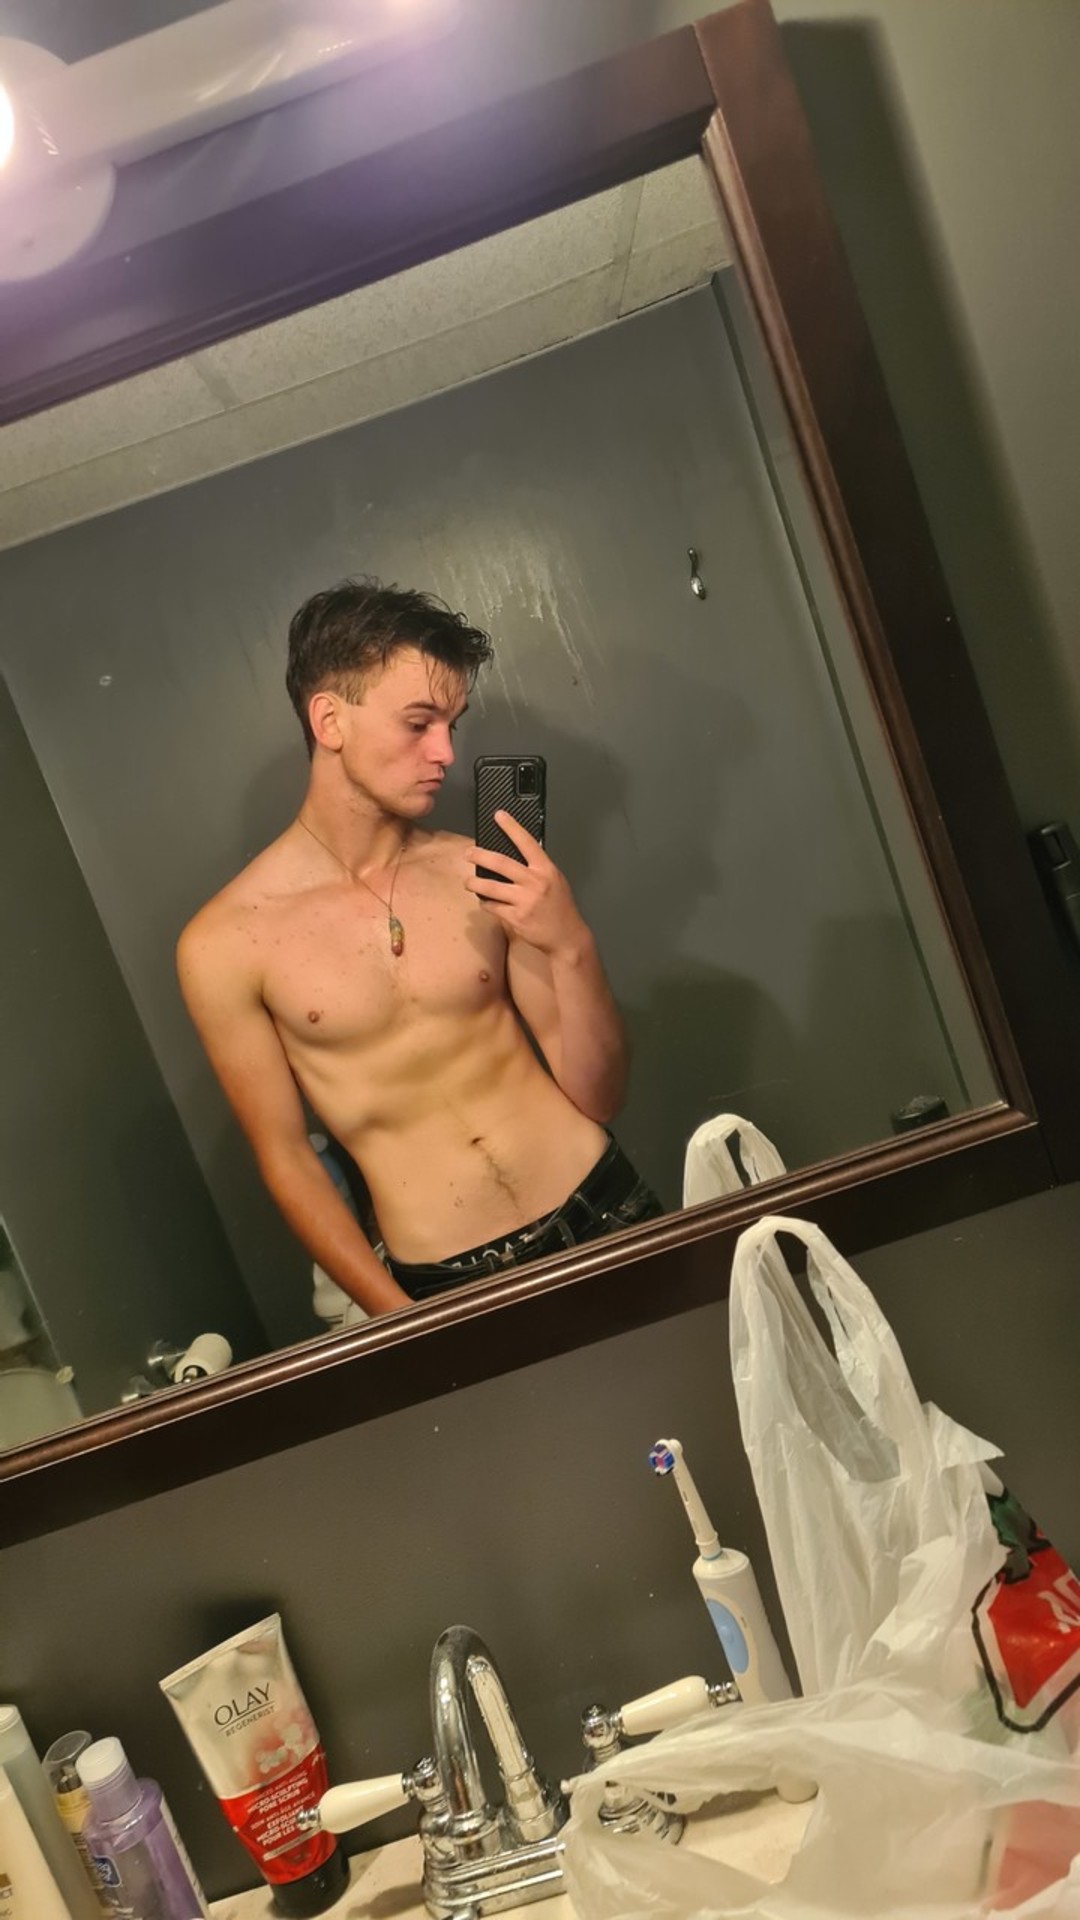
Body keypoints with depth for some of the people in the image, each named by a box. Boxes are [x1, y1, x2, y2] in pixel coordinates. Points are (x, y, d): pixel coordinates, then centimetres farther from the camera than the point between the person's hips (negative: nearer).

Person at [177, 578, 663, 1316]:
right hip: (445, 1284, -2)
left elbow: (599, 1096, -1)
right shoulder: (225, 943, -9)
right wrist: (399, 1317, -4)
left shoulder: (478, 876, -3)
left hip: (607, 1214, 2)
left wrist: (573, 947, -16)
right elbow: (284, 1155, -1)